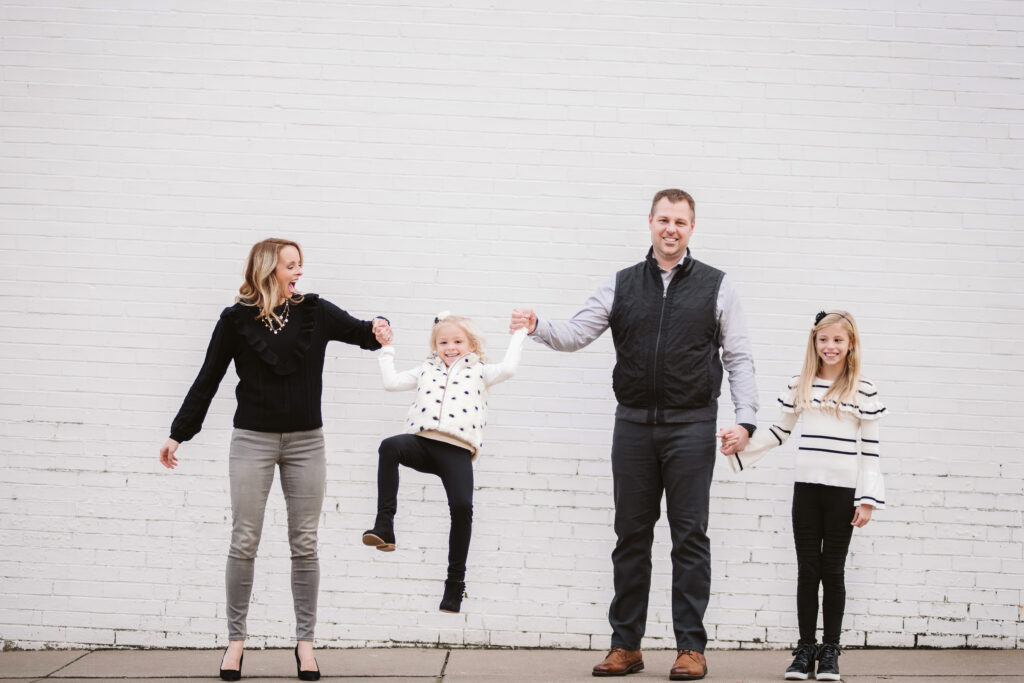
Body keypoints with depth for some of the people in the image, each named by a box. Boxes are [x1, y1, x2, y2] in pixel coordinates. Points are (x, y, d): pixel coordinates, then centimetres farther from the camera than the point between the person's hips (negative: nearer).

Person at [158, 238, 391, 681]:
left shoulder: (315, 312, 3)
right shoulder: (237, 320, -1)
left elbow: (360, 332, 9)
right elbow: (207, 380, 3)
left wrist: (377, 329, -16)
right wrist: (177, 434, 1)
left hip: (306, 441, 2)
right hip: (253, 440, -2)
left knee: (304, 545, 4)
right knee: (243, 543, 0)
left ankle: (305, 641, 11)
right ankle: (235, 639, 11)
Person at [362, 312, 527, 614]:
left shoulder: (479, 371, 18)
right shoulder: (426, 370, 25)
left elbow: (508, 368, 2)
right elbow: (391, 382, 23)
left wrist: (518, 335, 12)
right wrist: (386, 349, 26)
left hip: (457, 450, -1)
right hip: (422, 442, 1)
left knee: (462, 507, -16)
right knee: (390, 447, -32)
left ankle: (456, 580, -1)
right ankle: (384, 526, -36)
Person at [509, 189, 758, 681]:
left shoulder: (715, 286, 5)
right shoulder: (621, 285, 10)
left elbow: (739, 359, 4)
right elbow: (576, 334, 3)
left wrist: (745, 418, -8)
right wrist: (538, 326, -17)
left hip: (691, 427, -2)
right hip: (634, 424, 2)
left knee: (690, 536, -1)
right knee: (631, 535, 6)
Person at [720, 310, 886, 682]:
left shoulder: (863, 392, 0)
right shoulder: (800, 386, 8)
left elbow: (870, 449, 0)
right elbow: (780, 431, 16)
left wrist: (867, 499, -5)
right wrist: (742, 445, 2)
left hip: (843, 490, -2)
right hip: (806, 487, 2)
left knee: (832, 571, 4)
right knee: (807, 570, 5)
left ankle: (830, 651, 12)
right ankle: (805, 649, 12)